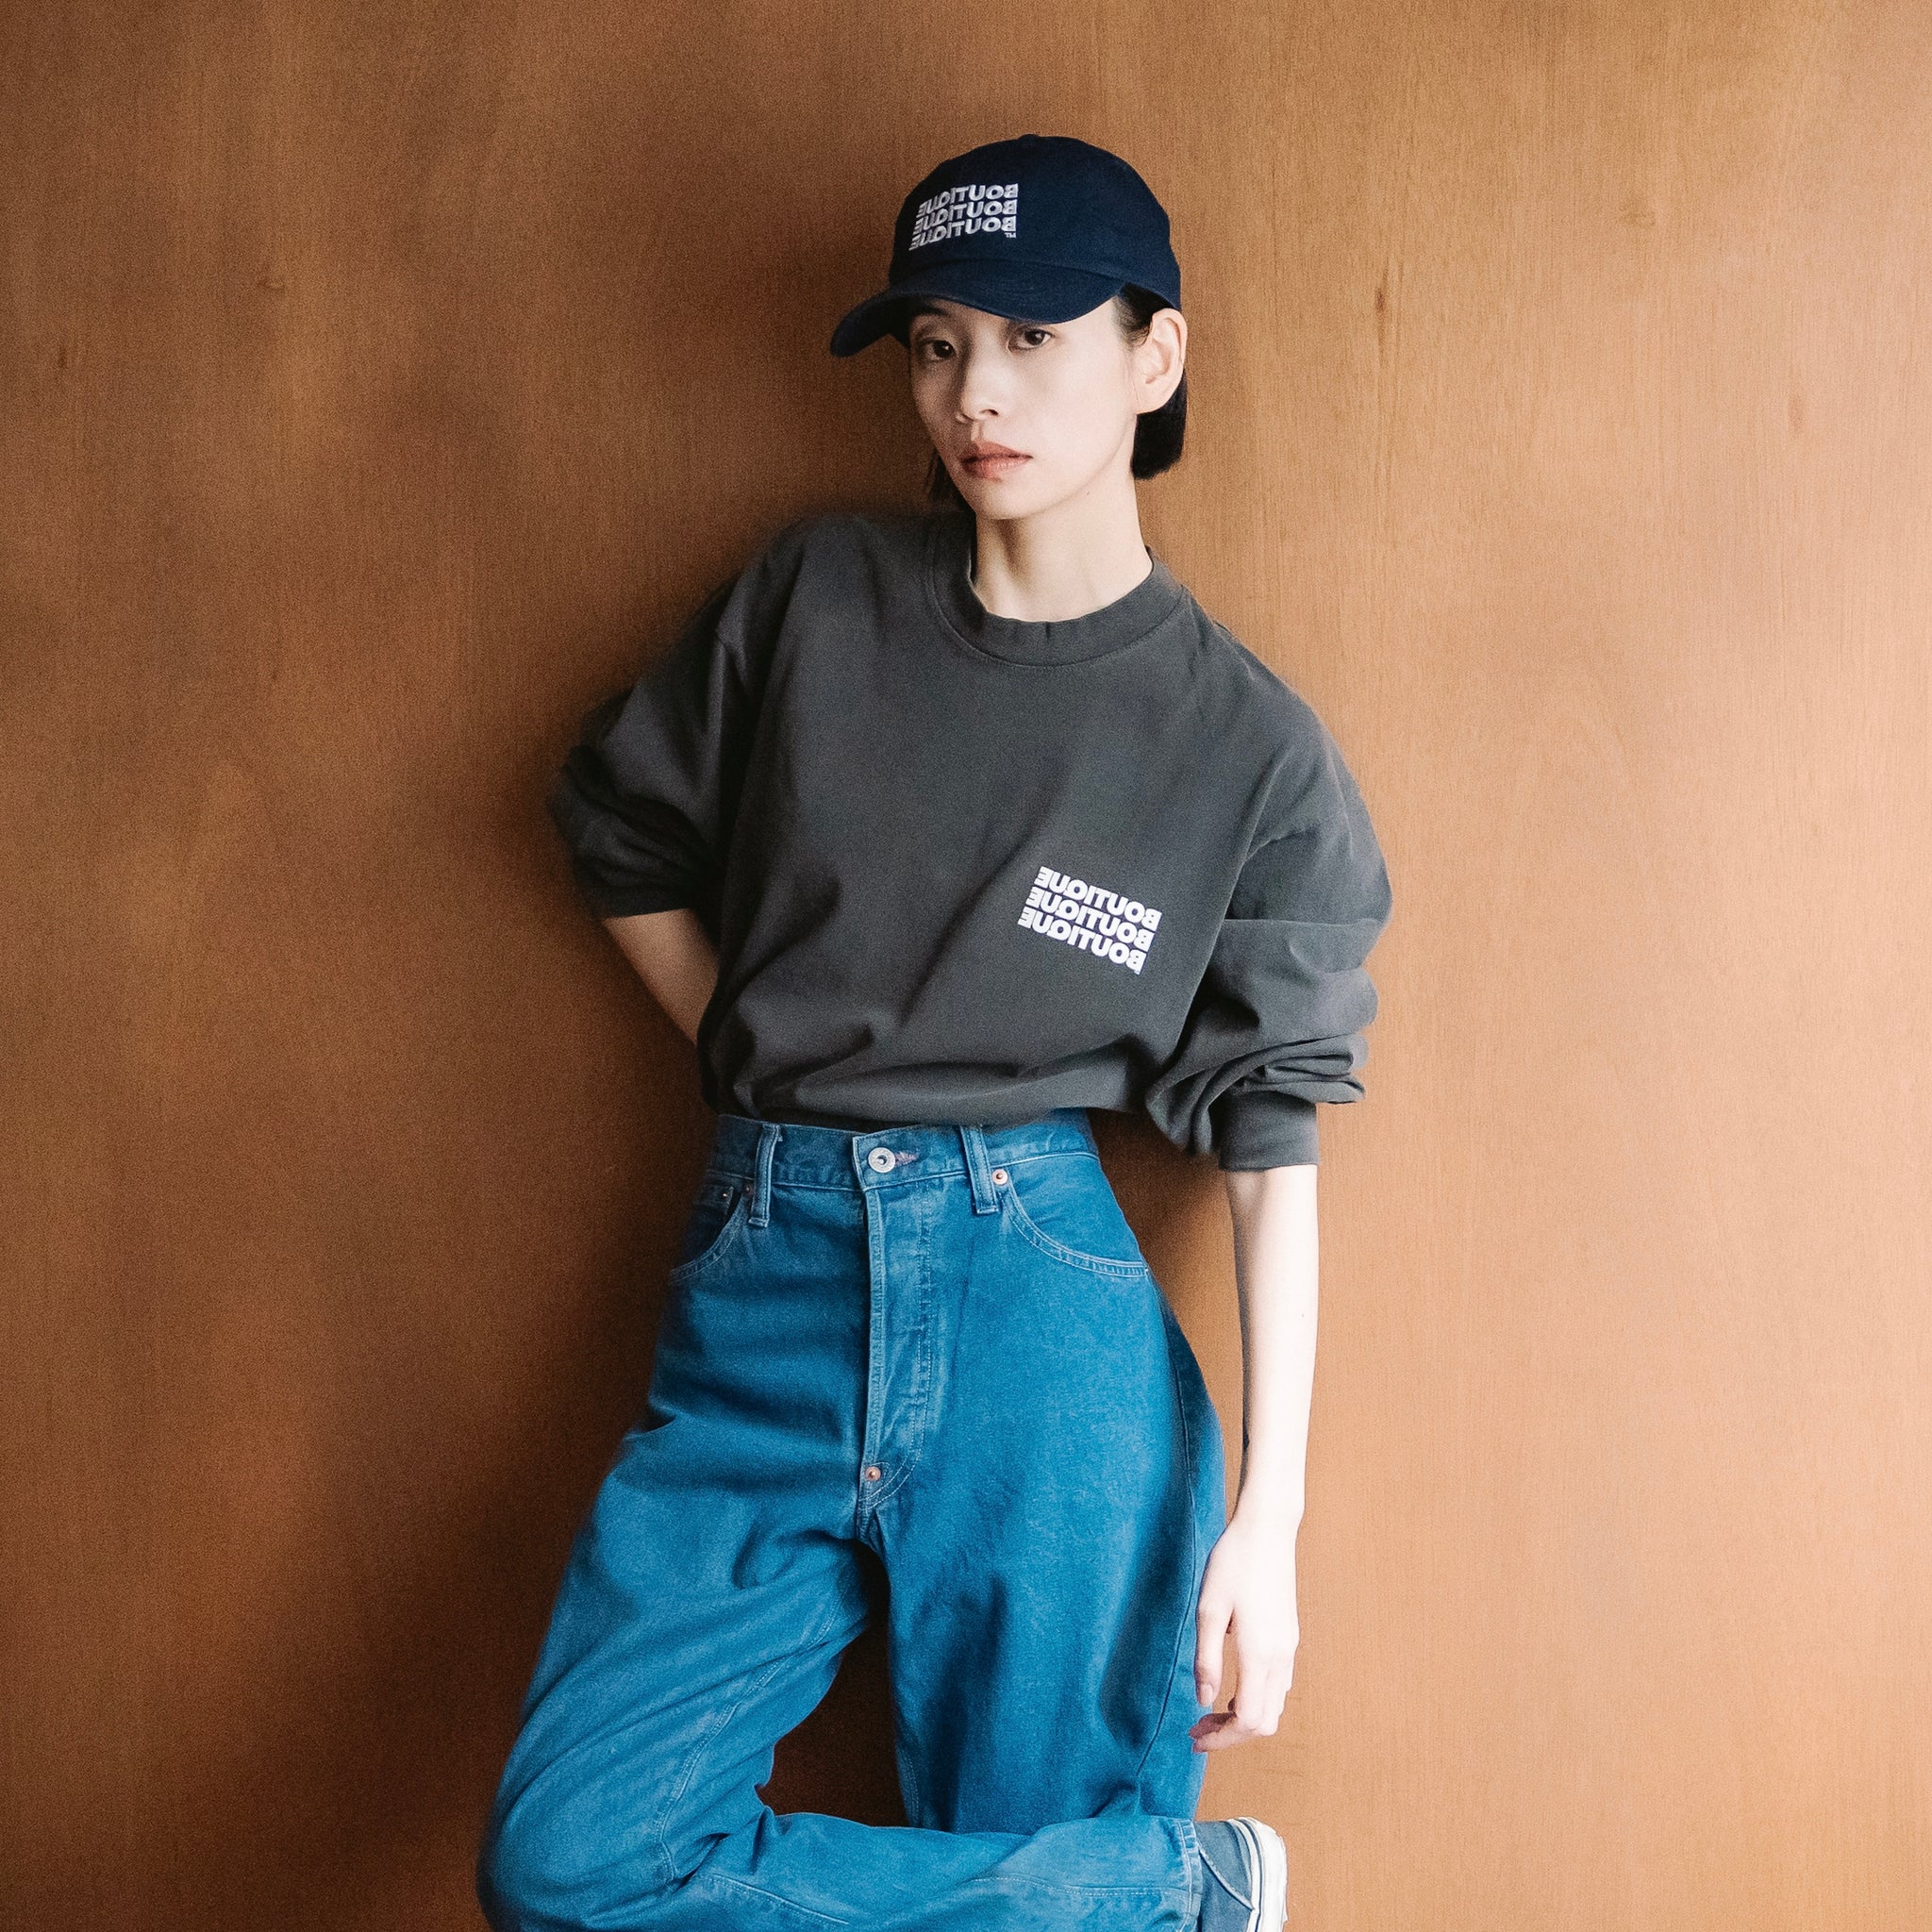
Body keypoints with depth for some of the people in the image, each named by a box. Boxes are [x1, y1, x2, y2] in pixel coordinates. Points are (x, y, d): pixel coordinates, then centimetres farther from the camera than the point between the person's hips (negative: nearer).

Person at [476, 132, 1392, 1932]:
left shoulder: (1248, 747, -1)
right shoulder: (818, 596, 4)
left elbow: (1269, 1137, -1)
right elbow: (625, 835, 17)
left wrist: (1266, 1515, -5)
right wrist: (786, 1089, 8)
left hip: (1045, 1308, -2)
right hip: (767, 1282, 3)